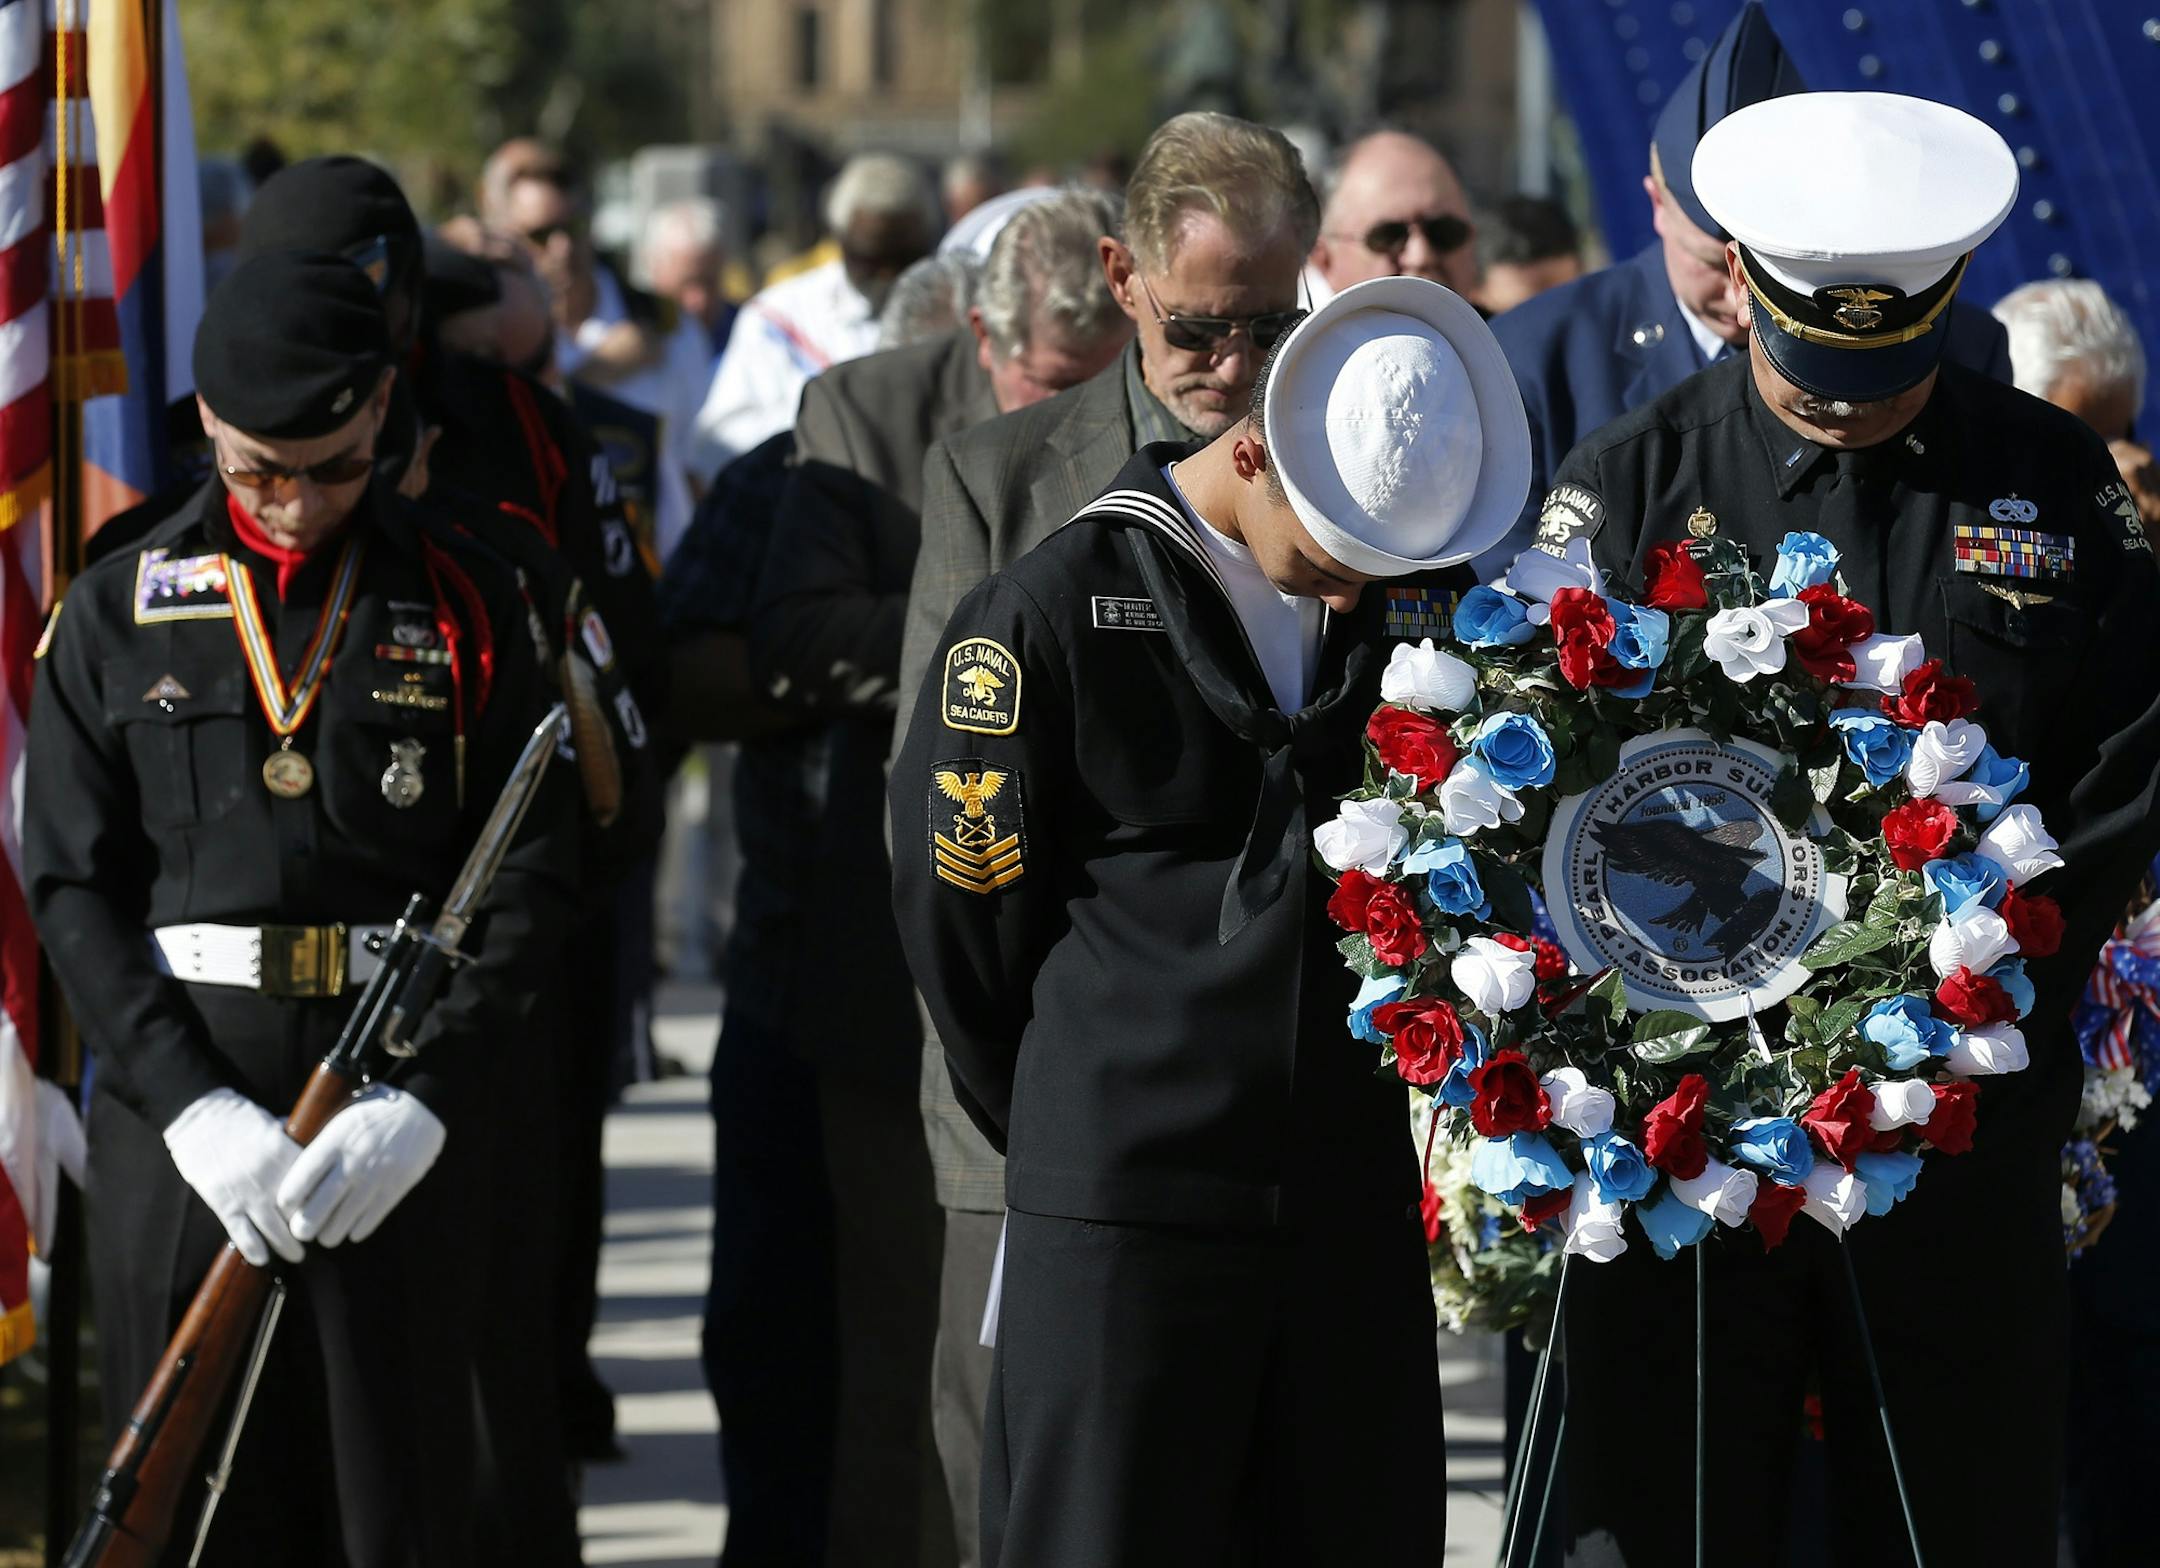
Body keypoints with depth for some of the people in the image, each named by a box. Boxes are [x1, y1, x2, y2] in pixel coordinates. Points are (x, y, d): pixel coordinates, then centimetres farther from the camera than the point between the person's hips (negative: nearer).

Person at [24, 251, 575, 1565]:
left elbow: (533, 874, 1)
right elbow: (71, 884, 2)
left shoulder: (465, 605, 5)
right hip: (178, 1106, 0)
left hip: (403, 1132, 0)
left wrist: (426, 1101, -12)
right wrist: (191, 1102, -11)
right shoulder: (121, 612, 6)